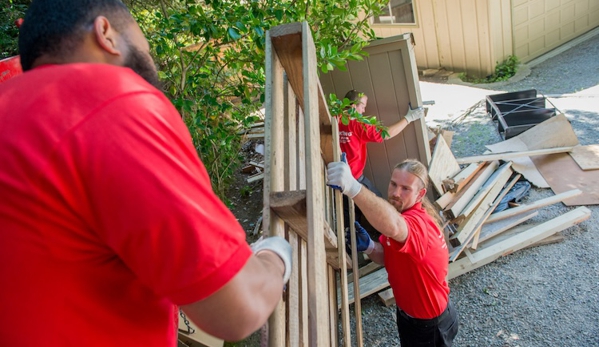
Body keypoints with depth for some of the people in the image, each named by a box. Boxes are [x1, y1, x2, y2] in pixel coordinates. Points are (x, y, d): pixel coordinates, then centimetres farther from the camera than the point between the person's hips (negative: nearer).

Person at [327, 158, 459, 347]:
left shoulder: (419, 222, -36)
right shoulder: (398, 210, -7)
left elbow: (393, 226, -61)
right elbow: (387, 255, 1)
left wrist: (353, 188, -77)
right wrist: (368, 246, -22)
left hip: (431, 325, -7)